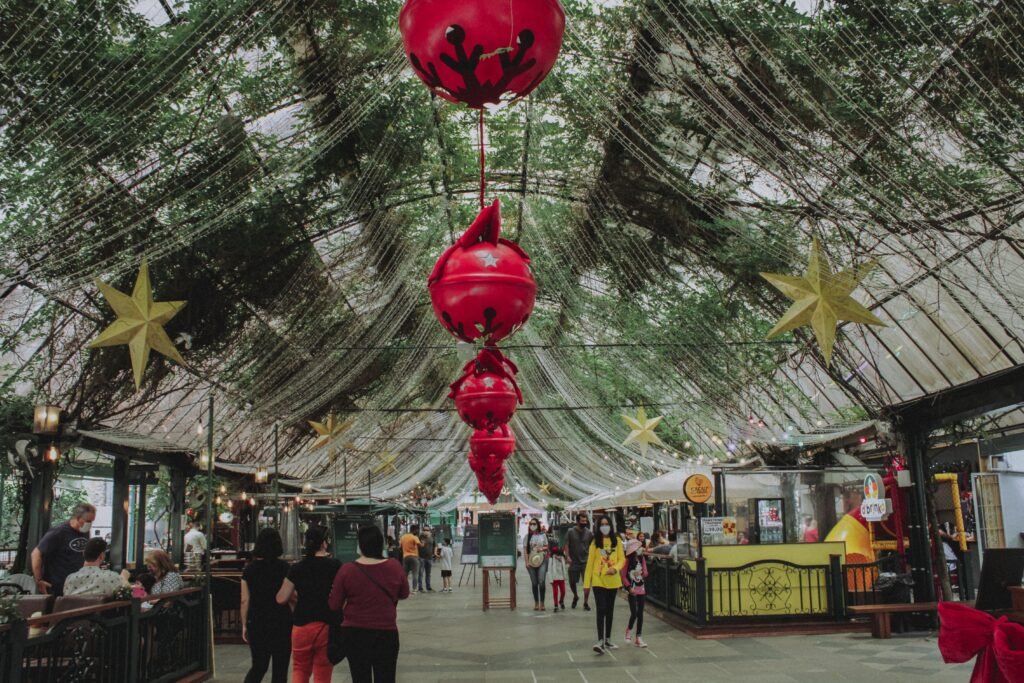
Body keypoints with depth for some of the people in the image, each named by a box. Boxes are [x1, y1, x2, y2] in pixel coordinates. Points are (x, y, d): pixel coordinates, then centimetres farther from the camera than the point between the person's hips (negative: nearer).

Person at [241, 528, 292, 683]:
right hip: (281, 622, -3)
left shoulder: (250, 568, 0)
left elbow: (245, 600, 0)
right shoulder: (283, 567, -8)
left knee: (258, 666, 17)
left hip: (256, 623, 3)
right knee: (280, 669, 7)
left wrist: (244, 625, 9)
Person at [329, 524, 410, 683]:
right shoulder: (394, 567, -8)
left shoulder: (347, 570, -12)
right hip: (386, 632, 1)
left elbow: (334, 605, -3)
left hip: (355, 633, 0)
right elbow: (404, 594, 9)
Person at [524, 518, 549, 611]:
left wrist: (542, 548, -8)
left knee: (541, 582, -9)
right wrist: (527, 562, -9)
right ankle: (536, 603, 13)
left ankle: (542, 603, -2)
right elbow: (525, 550, 1)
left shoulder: (543, 535, 8)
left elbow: (547, 547, 14)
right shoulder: (527, 536, 6)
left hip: (542, 560, -1)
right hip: (531, 561, 1)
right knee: (534, 583, 5)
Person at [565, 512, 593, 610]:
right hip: (574, 562, 0)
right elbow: (566, 545, -4)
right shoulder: (571, 532, -4)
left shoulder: (589, 533, 1)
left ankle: (586, 602, 7)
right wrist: (568, 556, -14)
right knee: (572, 582, 10)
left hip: (585, 562, 0)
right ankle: (575, 596, 39)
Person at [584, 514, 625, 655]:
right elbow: (590, 563, -3)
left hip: (613, 581, 3)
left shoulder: (616, 541, 2)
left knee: (610, 610, 13)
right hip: (598, 581, -3)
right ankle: (600, 641, -12)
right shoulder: (595, 542, -4)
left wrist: (615, 568, -18)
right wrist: (586, 583, -4)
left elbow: (622, 559, 4)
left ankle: (608, 640, 24)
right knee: (601, 610, -12)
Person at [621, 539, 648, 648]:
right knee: (634, 612, -12)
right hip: (632, 590, -5)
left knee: (640, 613, 6)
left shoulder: (642, 559, 4)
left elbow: (645, 574, 6)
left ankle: (638, 638, 14)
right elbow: (624, 576, -8)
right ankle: (629, 630, 18)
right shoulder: (628, 561, -10)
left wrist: (641, 573, -16)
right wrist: (629, 587, -16)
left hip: (641, 589, 5)